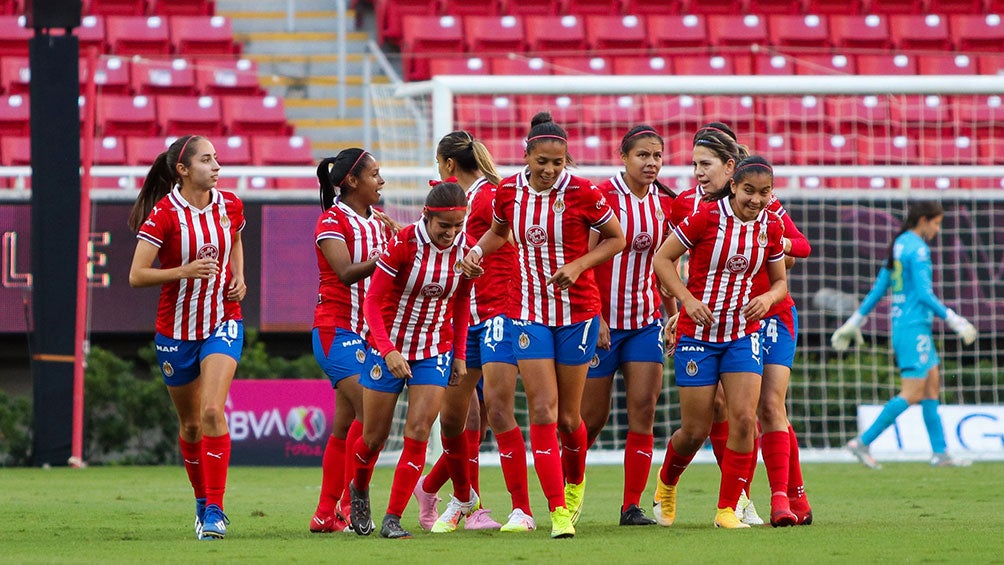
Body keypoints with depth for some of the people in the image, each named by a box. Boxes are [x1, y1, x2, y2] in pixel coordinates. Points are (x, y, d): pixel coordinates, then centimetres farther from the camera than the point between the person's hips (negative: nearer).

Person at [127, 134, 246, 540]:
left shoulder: (230, 206, -1)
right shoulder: (163, 214, -14)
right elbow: (136, 276, -16)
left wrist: (239, 277, 5)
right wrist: (185, 271, -29)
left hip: (222, 323, 1)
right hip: (176, 330, -1)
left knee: (212, 411, -18)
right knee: (190, 424, 10)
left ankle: (215, 510, -17)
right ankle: (202, 500, 32)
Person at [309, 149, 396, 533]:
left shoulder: (379, 219, 14)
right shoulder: (333, 220, -8)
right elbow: (346, 272, -21)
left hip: (370, 328, 7)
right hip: (337, 329, -7)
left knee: (346, 423, 6)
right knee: (370, 413, -18)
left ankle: (326, 515, 10)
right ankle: (348, 503, -12)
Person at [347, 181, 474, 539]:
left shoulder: (466, 249, -8)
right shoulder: (403, 244, -20)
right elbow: (372, 302, -17)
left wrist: (459, 354, 8)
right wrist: (387, 350, -28)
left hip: (435, 351, 2)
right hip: (388, 349, -2)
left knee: (418, 433, -11)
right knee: (375, 435, 6)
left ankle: (393, 519, -4)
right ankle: (359, 489, 38)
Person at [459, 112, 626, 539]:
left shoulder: (581, 193, -12)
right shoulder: (509, 191, -2)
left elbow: (616, 238, 0)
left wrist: (579, 264, -14)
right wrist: (478, 250, -1)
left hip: (577, 312, -2)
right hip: (529, 314, 2)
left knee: (568, 416, 6)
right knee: (542, 411, -9)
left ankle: (575, 483, 37)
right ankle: (558, 512, -8)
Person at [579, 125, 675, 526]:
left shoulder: (665, 203, 5)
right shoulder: (602, 196, -12)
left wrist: (674, 313, 12)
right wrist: (594, 317, -17)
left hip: (647, 319, 4)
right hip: (602, 320, -4)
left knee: (643, 408, -6)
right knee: (592, 416, 2)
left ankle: (632, 506, -2)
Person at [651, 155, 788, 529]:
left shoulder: (771, 226, -1)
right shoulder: (707, 216, -14)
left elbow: (780, 281, 11)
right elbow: (663, 258, -7)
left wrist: (768, 298, -12)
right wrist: (687, 299, -20)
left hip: (743, 332, 3)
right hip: (698, 331, -3)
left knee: (744, 418, -14)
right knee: (696, 430, 0)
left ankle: (727, 509, -2)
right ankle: (666, 482, 32)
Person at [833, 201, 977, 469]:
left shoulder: (898, 246, 14)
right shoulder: (917, 248, -13)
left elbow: (878, 289, 17)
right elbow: (924, 293, -19)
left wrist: (855, 321, 21)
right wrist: (955, 321, -16)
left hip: (900, 326, 10)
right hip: (914, 328, -10)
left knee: (932, 386, 10)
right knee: (912, 393, -9)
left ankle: (940, 453, 9)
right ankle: (863, 442, -9)